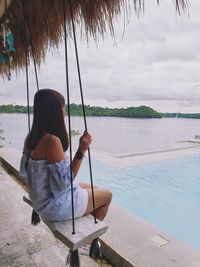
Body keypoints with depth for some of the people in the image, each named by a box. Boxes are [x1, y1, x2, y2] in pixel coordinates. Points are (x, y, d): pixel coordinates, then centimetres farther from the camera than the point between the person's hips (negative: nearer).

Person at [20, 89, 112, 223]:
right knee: (107, 195, 12)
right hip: (56, 206, -8)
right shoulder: (52, 140, -30)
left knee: (95, 189, 24)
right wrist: (81, 151, -26)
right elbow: (64, 183, -26)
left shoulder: (31, 138, -3)